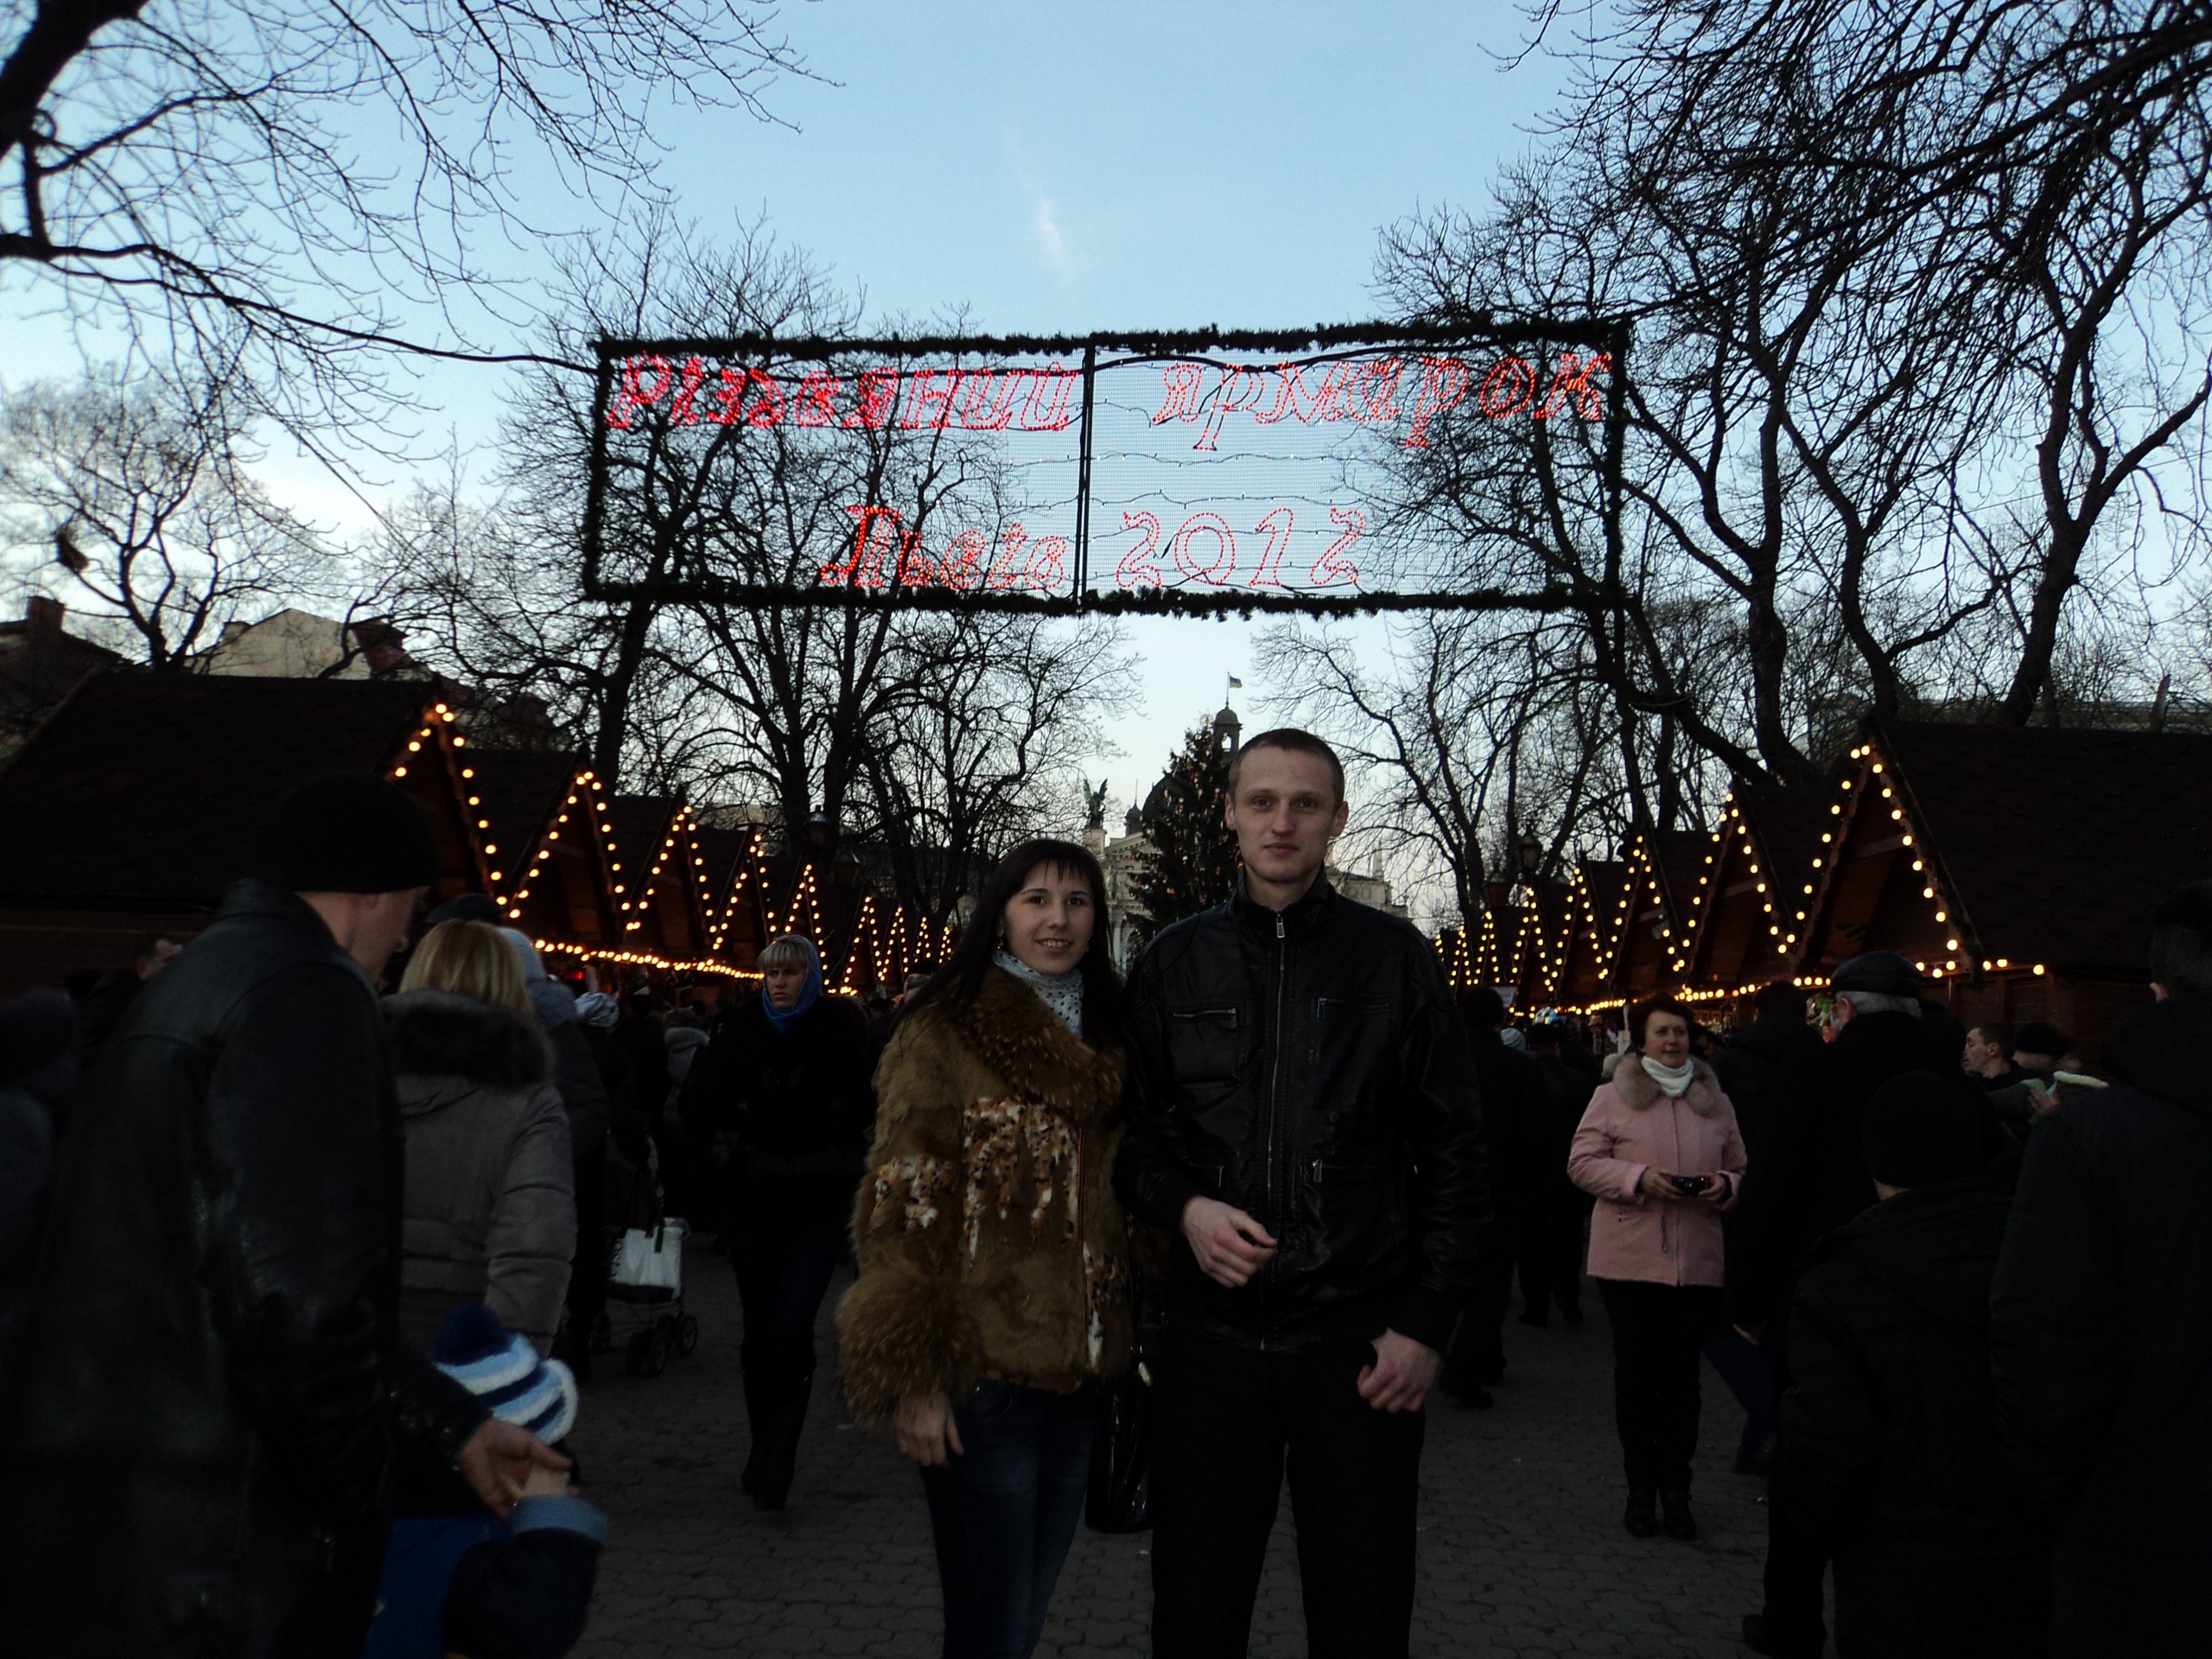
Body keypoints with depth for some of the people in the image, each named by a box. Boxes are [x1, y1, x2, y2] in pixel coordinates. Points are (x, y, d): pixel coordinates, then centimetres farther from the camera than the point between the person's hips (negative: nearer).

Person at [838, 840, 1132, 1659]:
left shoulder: (1108, 1046, 11)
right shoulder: (944, 1035, -7)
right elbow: (903, 1213, -10)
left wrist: (1131, 1344, 12)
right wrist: (914, 1378, -14)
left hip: (1079, 1375, 6)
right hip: (981, 1371, -6)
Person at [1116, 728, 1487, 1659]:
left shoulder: (1396, 960, 1)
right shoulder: (1174, 963, 6)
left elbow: (1453, 1153, 3)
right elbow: (1135, 1130, 12)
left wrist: (1427, 1323, -4)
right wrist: (1182, 1205, -8)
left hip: (1364, 1346, -1)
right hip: (1212, 1337, 2)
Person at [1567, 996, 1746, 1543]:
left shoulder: (1716, 1103, 10)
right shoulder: (1612, 1097, 1)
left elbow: (1741, 1170, 16)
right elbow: (1582, 1162, -3)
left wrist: (1724, 1186, -7)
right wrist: (1640, 1179, -16)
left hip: (1697, 1264, 2)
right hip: (1629, 1258, -2)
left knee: (1682, 1375, 5)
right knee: (1636, 1373, 6)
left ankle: (1675, 1490, 16)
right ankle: (1641, 1487, 17)